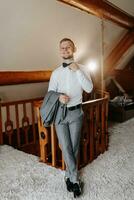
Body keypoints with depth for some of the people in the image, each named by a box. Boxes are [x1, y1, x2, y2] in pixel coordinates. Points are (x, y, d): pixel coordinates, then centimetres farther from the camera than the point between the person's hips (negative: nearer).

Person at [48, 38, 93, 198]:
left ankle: (69, 176, 30)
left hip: (75, 113, 0)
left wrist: (77, 70, -20)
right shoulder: (56, 73, 4)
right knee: (65, 148, 2)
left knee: (74, 147, 10)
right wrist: (58, 97, -19)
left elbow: (89, 88, -14)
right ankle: (75, 179, 19)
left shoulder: (81, 69, 1)